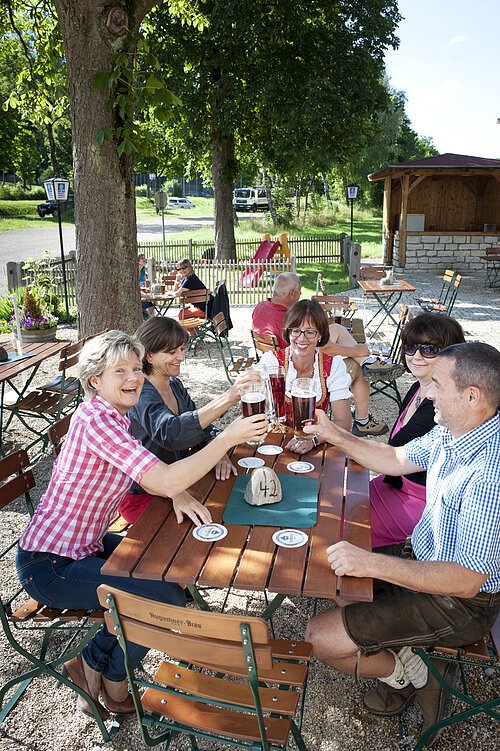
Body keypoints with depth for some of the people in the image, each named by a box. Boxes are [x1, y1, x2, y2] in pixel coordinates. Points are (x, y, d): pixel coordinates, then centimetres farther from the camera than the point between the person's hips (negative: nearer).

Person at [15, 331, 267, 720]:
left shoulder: (111, 414, 4)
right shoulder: (97, 419, -27)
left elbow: (150, 476, 7)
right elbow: (166, 481, -34)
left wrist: (179, 495, -14)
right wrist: (228, 438, -30)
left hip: (82, 543, 10)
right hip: (49, 566, -10)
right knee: (168, 598, -10)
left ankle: (92, 663, 21)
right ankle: (114, 687, 18)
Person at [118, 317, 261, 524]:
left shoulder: (175, 384, 5)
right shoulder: (141, 393, -22)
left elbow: (200, 424, 7)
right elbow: (170, 434, -41)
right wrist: (229, 397, -49)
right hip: (142, 497, -7)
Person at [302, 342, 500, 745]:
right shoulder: (451, 431, -5)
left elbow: (466, 580, -33)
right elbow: (398, 459, 13)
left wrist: (374, 563, -35)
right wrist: (337, 436, 9)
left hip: (461, 602, -9)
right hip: (423, 556, 9)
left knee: (322, 637, -11)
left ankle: (413, 675, 14)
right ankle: (403, 661, 18)